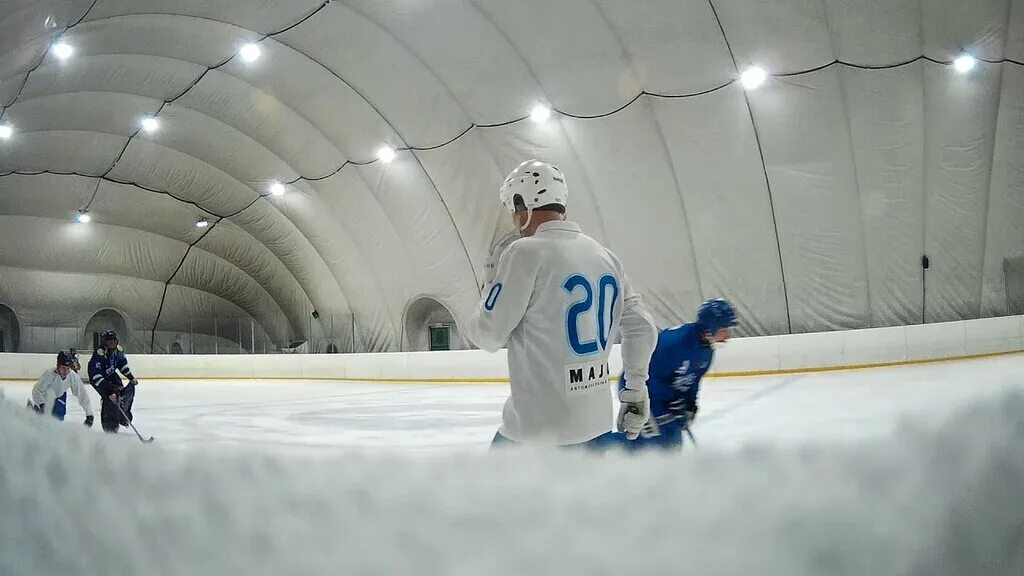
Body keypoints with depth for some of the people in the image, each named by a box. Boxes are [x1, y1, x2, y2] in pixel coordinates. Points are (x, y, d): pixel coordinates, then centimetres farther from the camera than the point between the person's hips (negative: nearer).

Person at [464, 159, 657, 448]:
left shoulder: (527, 252, -13)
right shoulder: (605, 256, 8)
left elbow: (489, 335, -10)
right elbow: (641, 328, 11)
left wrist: (492, 285, 9)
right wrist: (636, 389, 21)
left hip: (539, 424, -6)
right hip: (594, 421, 6)